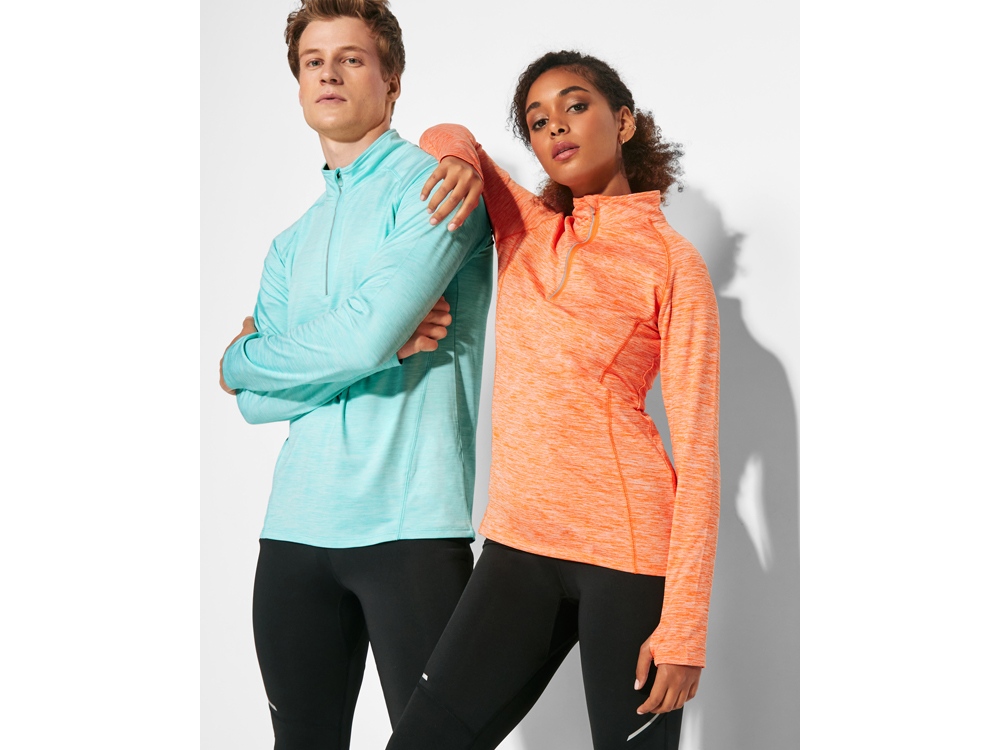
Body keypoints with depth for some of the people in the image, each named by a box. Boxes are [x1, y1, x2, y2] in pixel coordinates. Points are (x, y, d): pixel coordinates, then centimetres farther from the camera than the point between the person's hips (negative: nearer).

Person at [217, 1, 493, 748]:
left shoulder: (432, 180, -1)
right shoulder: (292, 245, 19)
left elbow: (367, 335, -15)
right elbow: (256, 401, 7)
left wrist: (241, 359, 3)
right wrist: (382, 345, -8)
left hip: (411, 523, -6)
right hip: (297, 526, 6)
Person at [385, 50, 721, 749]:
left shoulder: (672, 262, -3)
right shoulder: (527, 225, 11)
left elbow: (697, 448, -8)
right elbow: (446, 137, 27)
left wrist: (684, 624, -14)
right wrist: (459, 155, 1)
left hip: (627, 549, -5)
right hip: (519, 539, 5)